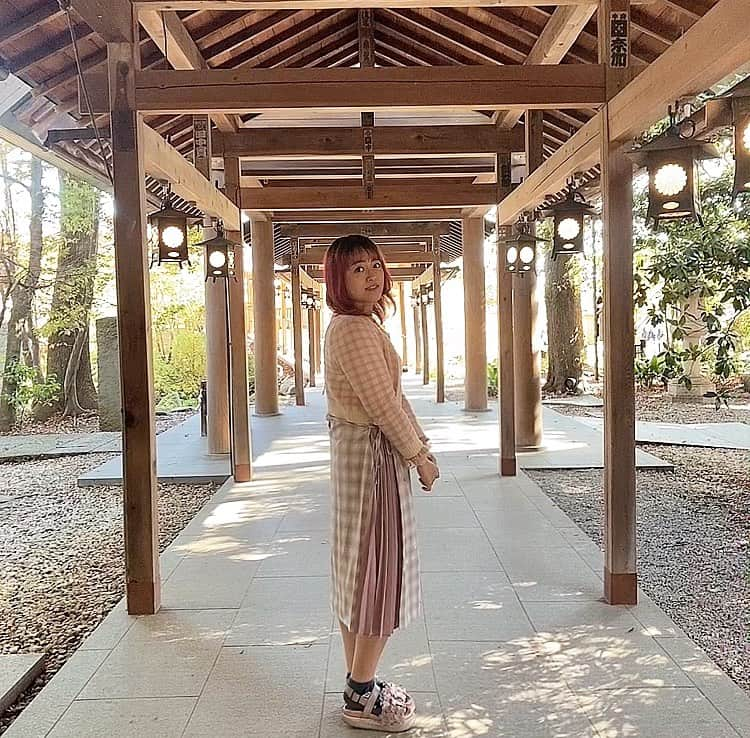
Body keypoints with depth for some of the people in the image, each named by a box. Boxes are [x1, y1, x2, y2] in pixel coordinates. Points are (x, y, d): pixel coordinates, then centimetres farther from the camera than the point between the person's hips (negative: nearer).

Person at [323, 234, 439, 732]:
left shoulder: (363, 325, 15)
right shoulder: (354, 330, -18)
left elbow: (394, 396, 16)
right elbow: (383, 404, -20)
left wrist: (422, 446, 12)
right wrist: (419, 458, -10)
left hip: (359, 453, 11)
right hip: (371, 454, -11)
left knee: (361, 570, 15)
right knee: (380, 570, -1)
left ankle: (360, 686, 29)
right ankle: (362, 700, 12)